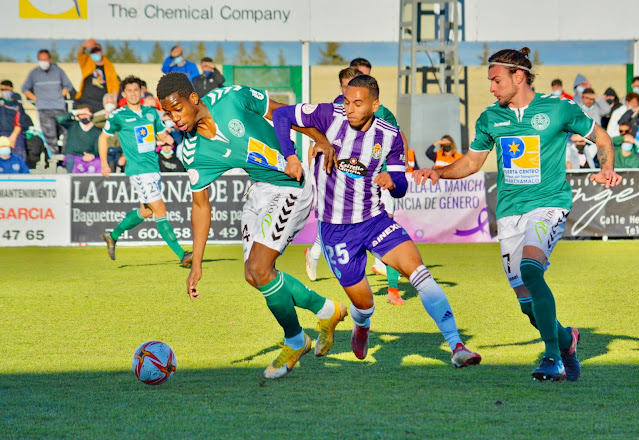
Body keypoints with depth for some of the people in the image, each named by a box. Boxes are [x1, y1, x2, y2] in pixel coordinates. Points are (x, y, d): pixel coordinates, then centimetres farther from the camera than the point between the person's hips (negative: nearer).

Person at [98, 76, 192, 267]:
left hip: (154, 168, 7)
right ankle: (182, 255, -17)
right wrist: (104, 164, 5)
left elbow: (162, 133, 21)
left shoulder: (151, 113, 10)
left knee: (146, 211, 17)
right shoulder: (118, 116, -4)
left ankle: (113, 235, 37)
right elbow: (103, 137, 8)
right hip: (138, 170, -7)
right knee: (160, 210, -13)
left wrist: (167, 139, -3)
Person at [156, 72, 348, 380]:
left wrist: (324, 142, -6)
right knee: (253, 274, 4)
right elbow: (201, 205, 1)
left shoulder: (232, 99, -22)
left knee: (259, 269, -15)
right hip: (260, 190, 6)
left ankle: (295, 342, 7)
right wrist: (196, 265, -1)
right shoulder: (192, 152, -7)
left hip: (291, 187, -6)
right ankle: (326, 310, 25)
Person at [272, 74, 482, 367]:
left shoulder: (390, 137, -7)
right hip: (335, 230, -1)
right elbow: (281, 115, -5)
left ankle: (456, 346, -22)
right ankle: (362, 327, 45)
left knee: (417, 269, -21)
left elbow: (400, 188, -1)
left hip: (374, 219, 1)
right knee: (363, 302, 3)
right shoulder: (331, 116, -13)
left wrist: (392, 181, -25)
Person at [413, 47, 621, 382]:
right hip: (509, 211, 5)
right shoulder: (490, 118, 8)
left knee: (530, 268, -31)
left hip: (548, 203, -5)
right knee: (525, 298, 0)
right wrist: (439, 173, 4)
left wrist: (606, 169, -8)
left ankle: (553, 357, -26)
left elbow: (599, 137, 10)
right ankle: (566, 340, 29)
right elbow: (472, 161, 20)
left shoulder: (559, 109, -3)